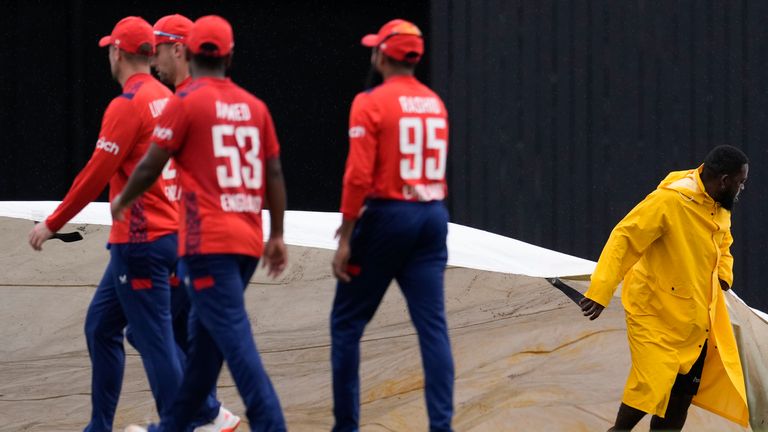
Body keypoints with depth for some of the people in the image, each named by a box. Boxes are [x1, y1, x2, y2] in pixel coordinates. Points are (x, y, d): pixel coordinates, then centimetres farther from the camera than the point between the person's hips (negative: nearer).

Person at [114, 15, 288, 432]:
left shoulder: (187, 102, -6)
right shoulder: (254, 105, 9)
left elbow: (151, 166, -4)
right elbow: (274, 174, 10)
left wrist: (121, 201, 14)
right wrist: (277, 235, 17)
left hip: (208, 241, -6)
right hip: (248, 239, 6)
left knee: (232, 335, -10)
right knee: (204, 335, 16)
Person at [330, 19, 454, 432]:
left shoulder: (371, 103, -9)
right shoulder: (435, 104, 12)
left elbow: (359, 176, -15)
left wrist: (346, 238, -10)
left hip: (387, 214, -5)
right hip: (433, 216, 5)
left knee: (347, 321, 7)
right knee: (432, 325, 2)